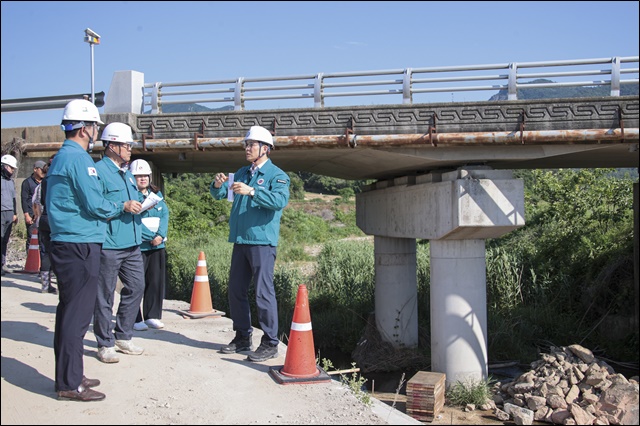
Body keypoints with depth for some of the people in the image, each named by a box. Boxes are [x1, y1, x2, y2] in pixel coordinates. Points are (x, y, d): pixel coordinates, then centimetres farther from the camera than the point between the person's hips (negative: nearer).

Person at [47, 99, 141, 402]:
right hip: (80, 245, -10)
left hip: (64, 243, 10)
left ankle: (68, 376, 25)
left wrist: (121, 206, 19)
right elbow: (95, 205, -17)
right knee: (78, 314, -5)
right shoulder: (79, 158, -14)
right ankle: (70, 384, 2)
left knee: (69, 310, 15)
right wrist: (123, 207, 1)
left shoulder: (61, 157, 17)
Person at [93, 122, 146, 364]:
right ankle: (105, 344, 13)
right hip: (109, 245, -9)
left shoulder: (127, 173, 19)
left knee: (136, 288, 12)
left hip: (132, 244, 9)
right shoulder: (99, 171, -9)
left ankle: (123, 337, 26)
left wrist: (142, 204, 6)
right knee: (105, 296, 1)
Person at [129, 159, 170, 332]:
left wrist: (160, 235, -10)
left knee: (157, 281, 8)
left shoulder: (157, 194, 15)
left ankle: (152, 315, 19)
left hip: (158, 246, 6)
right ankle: (135, 319, 7)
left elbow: (165, 214, 6)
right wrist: (150, 237, -17)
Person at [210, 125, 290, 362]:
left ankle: (270, 344, 1)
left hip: (262, 242, -7)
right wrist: (218, 185, -8)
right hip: (240, 241, 7)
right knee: (236, 291, 11)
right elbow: (219, 195, 15)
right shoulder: (242, 173, 17)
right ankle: (242, 338, 24)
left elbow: (281, 200, -21)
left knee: (263, 292, -7)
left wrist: (251, 191, -30)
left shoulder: (276, 175, -3)